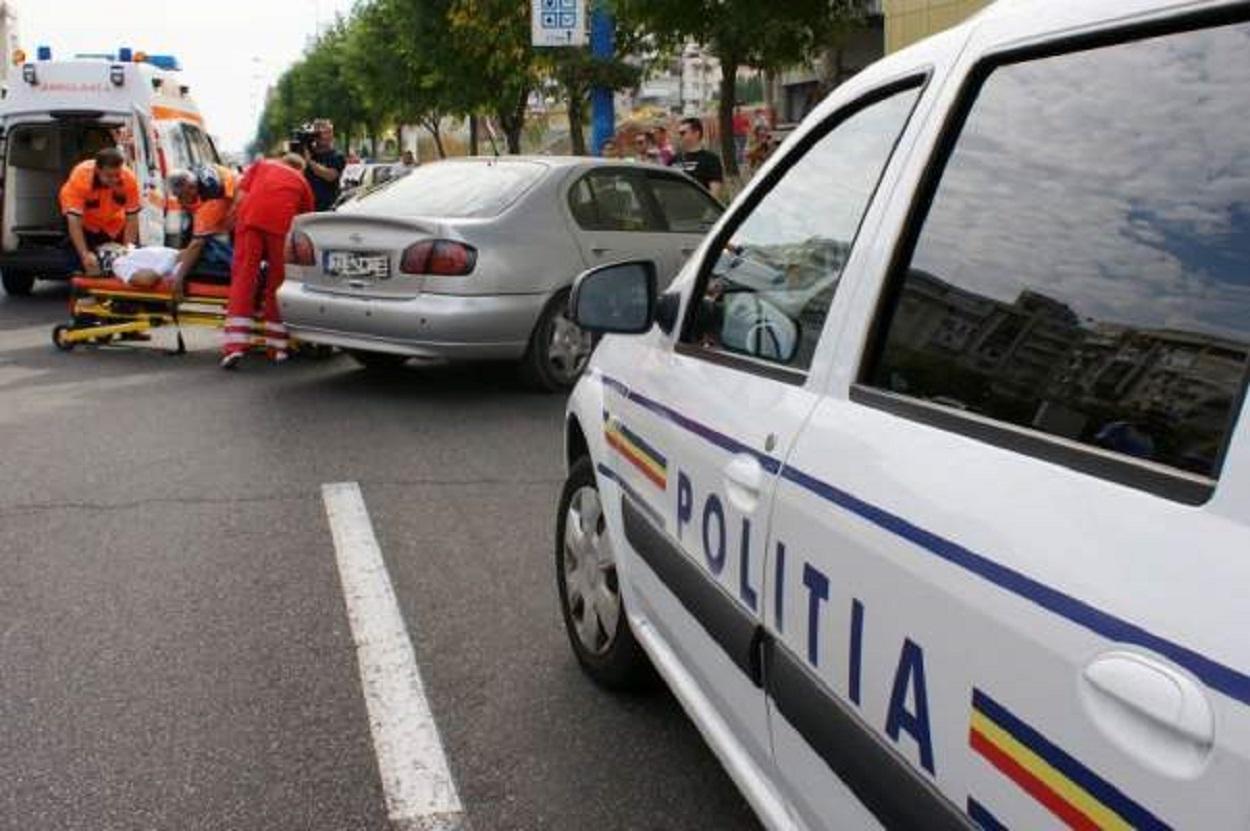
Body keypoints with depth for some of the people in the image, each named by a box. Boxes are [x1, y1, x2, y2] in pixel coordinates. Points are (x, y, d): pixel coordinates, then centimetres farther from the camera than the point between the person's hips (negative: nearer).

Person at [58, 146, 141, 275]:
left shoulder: (129, 179, -33)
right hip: (84, 222, -2)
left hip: (114, 222, 2)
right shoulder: (80, 177, -38)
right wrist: (85, 254, -44)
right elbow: (74, 221, -38)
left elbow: (132, 218, -25)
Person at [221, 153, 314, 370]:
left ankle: (234, 346, -9)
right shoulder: (302, 182, 29)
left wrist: (233, 223, 26)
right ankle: (277, 347, 13)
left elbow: (240, 196, 16)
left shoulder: (261, 165, 29)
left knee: (243, 278, -1)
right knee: (278, 282, 10)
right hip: (282, 223, 0)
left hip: (250, 217, 0)